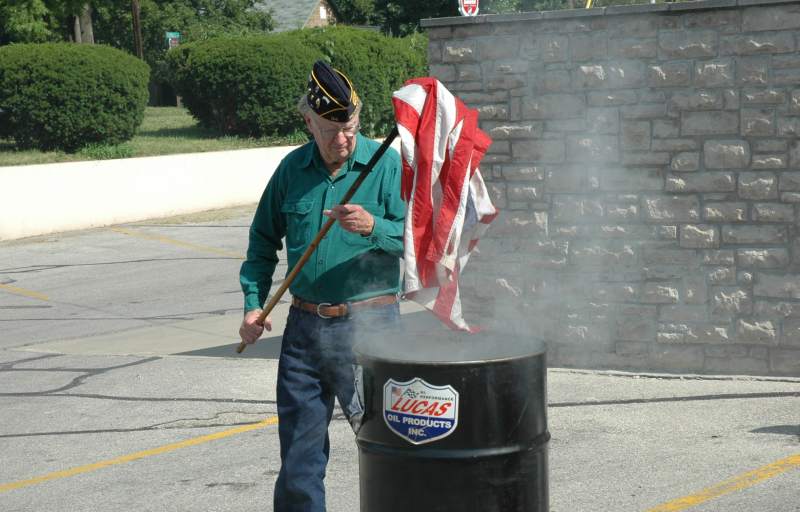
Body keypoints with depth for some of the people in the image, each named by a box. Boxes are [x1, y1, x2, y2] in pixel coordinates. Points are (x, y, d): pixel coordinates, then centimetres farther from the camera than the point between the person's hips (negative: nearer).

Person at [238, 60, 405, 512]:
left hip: (369, 325, -4)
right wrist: (254, 302, 7)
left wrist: (372, 227, -29)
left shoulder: (386, 163, -4)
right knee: (299, 448, 9)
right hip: (304, 326, 4)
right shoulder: (292, 169, 8)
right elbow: (264, 241, 17)